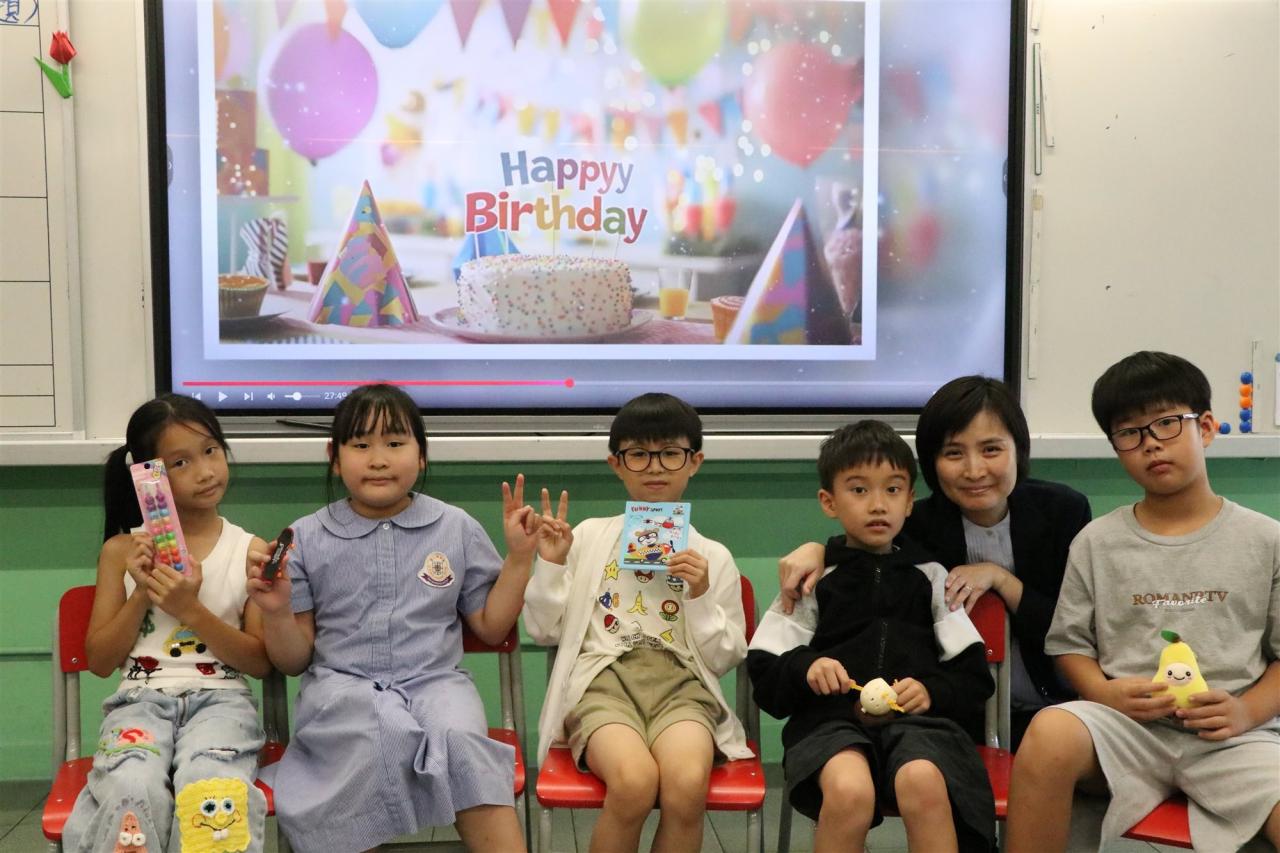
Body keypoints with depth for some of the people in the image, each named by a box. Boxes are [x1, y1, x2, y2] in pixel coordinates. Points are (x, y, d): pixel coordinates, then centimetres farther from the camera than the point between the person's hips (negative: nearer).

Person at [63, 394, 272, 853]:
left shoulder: (250, 551, 4)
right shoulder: (122, 550, 8)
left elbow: (262, 662, 2)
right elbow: (99, 661, 9)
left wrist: (192, 611, -11)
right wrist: (142, 595, -7)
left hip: (220, 698, -1)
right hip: (141, 698, 1)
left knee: (212, 789, -36)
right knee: (132, 789, -34)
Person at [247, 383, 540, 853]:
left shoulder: (457, 528, 8)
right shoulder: (306, 538, 5)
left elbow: (490, 627, 13)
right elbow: (294, 660, 8)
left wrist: (519, 556, 4)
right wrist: (276, 612, -11)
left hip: (435, 683, 1)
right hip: (341, 689, -1)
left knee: (460, 737, -33)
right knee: (382, 733, -37)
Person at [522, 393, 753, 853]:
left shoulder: (713, 556, 16)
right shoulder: (589, 537, 15)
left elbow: (723, 658, 13)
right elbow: (544, 629, 16)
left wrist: (701, 595, -1)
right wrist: (549, 564, 4)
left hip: (680, 680, 1)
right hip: (604, 676, 0)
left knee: (688, 784, -35)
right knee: (635, 781, -35)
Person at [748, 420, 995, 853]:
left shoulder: (930, 576, 17)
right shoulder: (814, 578, 15)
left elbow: (973, 679, 15)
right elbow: (766, 678, 12)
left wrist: (932, 691, -7)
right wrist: (805, 668, -9)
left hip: (917, 718, 1)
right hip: (830, 717, -1)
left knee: (923, 782, -35)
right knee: (849, 792, -35)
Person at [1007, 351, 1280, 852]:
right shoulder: (1096, 543, 10)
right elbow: (1070, 643, 11)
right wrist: (1106, 694, -9)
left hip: (1232, 735, 0)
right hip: (1125, 726, 1)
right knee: (1049, 732, -33)